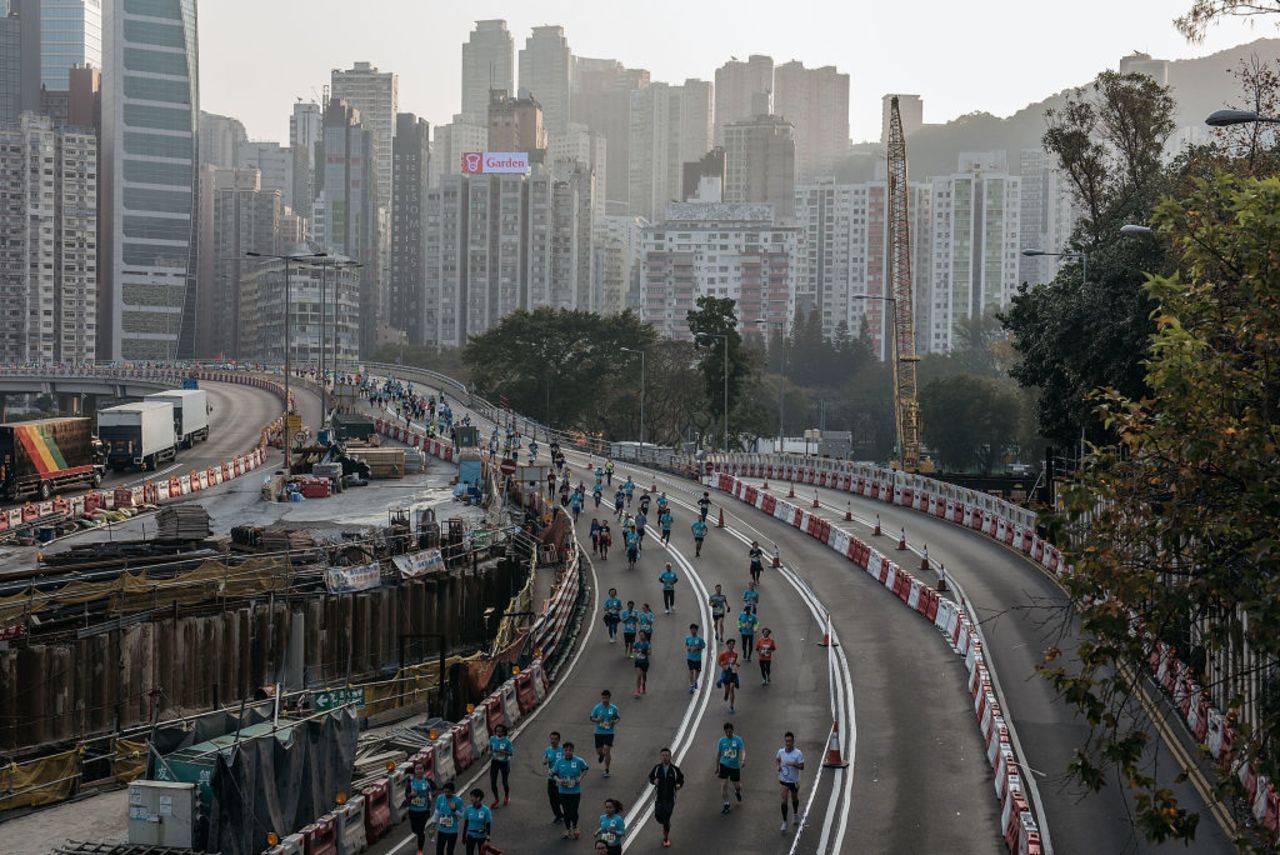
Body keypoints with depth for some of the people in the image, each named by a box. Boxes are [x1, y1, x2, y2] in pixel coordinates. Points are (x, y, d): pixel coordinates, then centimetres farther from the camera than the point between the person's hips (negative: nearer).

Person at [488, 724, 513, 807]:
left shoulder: (507, 741, -20)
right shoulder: (492, 739, -9)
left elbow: (512, 753, -17)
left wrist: (503, 752, -33)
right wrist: (490, 752, -15)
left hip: (504, 762, -3)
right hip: (495, 762, 3)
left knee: (505, 782, 14)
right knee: (493, 782, 3)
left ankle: (506, 797, 44)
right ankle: (496, 799, 28)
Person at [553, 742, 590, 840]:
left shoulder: (579, 761, -7)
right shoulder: (559, 762, -3)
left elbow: (585, 768, 10)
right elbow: (555, 774, 5)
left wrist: (580, 777, -5)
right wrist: (558, 780, -16)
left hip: (575, 791, -2)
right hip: (563, 791, 2)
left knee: (574, 811, -4)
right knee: (566, 811, 9)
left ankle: (575, 827, 25)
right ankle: (567, 829, 29)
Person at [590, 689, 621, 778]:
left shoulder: (613, 708, -4)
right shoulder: (597, 708, -5)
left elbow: (618, 718, 8)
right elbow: (592, 718, 4)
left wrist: (615, 722, -14)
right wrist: (597, 719, -19)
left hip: (609, 732, -1)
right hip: (599, 732, 1)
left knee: (607, 750, -11)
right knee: (599, 751, 7)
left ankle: (606, 770, 3)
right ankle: (601, 754, 48)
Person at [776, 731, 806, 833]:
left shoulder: (798, 753, -17)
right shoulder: (781, 751, -6)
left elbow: (802, 767, -17)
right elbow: (777, 759, 14)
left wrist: (793, 764, -34)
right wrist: (778, 766, -7)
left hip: (794, 781, -1)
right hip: (783, 780, 1)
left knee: (795, 799, 19)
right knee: (784, 801, -6)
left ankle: (796, 814, 48)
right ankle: (784, 822, 2)